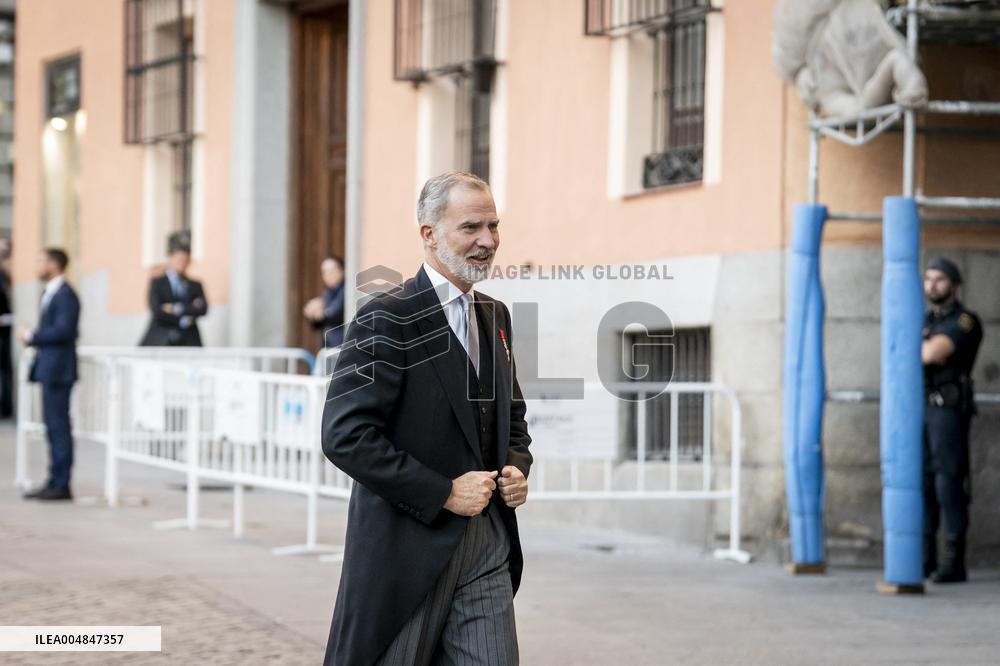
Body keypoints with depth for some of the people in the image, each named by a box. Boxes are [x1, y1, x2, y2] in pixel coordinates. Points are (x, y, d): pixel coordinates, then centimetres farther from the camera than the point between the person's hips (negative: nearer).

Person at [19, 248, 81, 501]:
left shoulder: (65, 295, -14)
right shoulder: (49, 293, 18)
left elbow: (63, 330, -22)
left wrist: (32, 336, -13)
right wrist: (33, 337, 6)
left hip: (58, 369, -10)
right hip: (48, 369, 10)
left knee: (59, 426, -7)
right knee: (53, 426, 12)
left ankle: (61, 485, -5)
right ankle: (55, 482, 16)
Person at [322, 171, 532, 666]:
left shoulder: (494, 315, 13)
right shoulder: (387, 319, -12)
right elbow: (345, 436, -19)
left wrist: (516, 467, 4)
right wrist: (444, 492, -19)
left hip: (485, 546, 7)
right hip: (408, 546, -7)